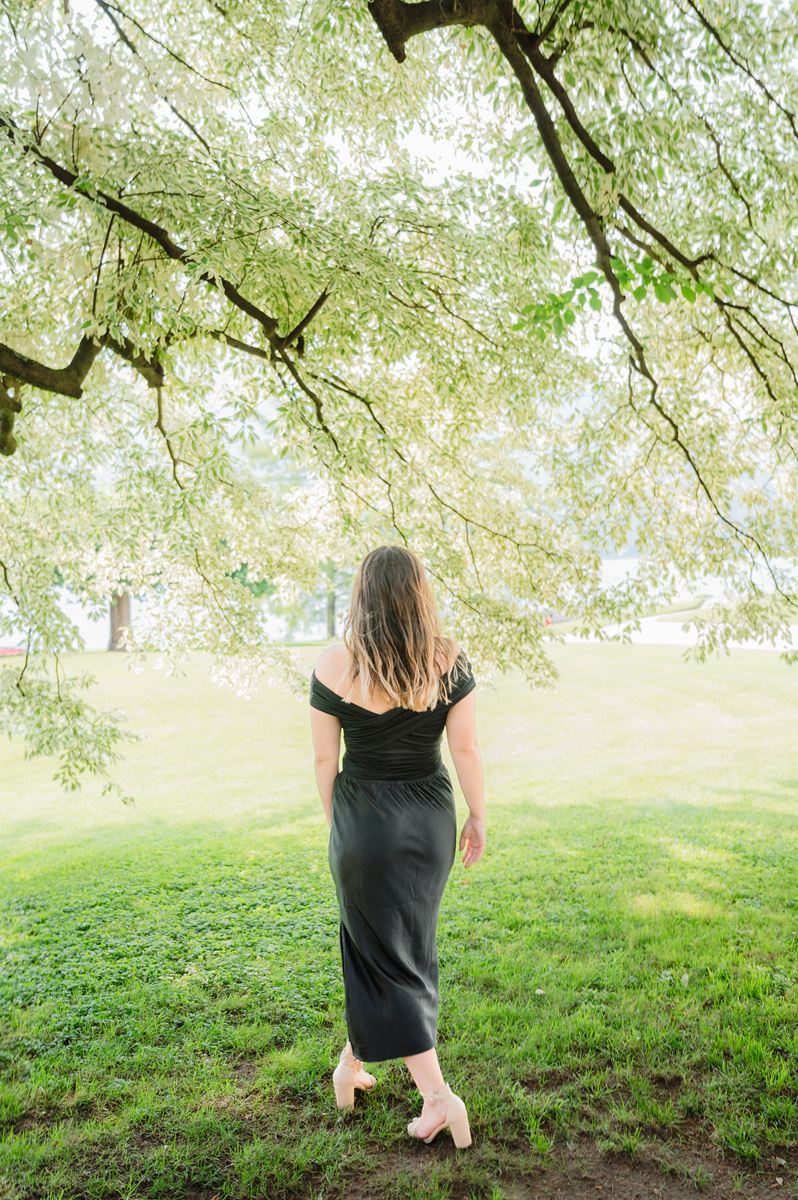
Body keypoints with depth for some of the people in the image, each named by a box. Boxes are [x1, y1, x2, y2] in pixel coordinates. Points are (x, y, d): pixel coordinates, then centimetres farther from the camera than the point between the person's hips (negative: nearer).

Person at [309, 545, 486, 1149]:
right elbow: (466, 748, -4)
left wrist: (335, 823, 9)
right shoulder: (450, 662, -7)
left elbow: (326, 758, -5)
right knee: (403, 942, 20)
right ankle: (353, 1062, 37)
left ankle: (438, 1094, 6)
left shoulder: (335, 665, -12)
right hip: (430, 819, 3)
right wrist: (478, 817, 7)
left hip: (363, 819, -3)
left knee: (385, 956, 10)